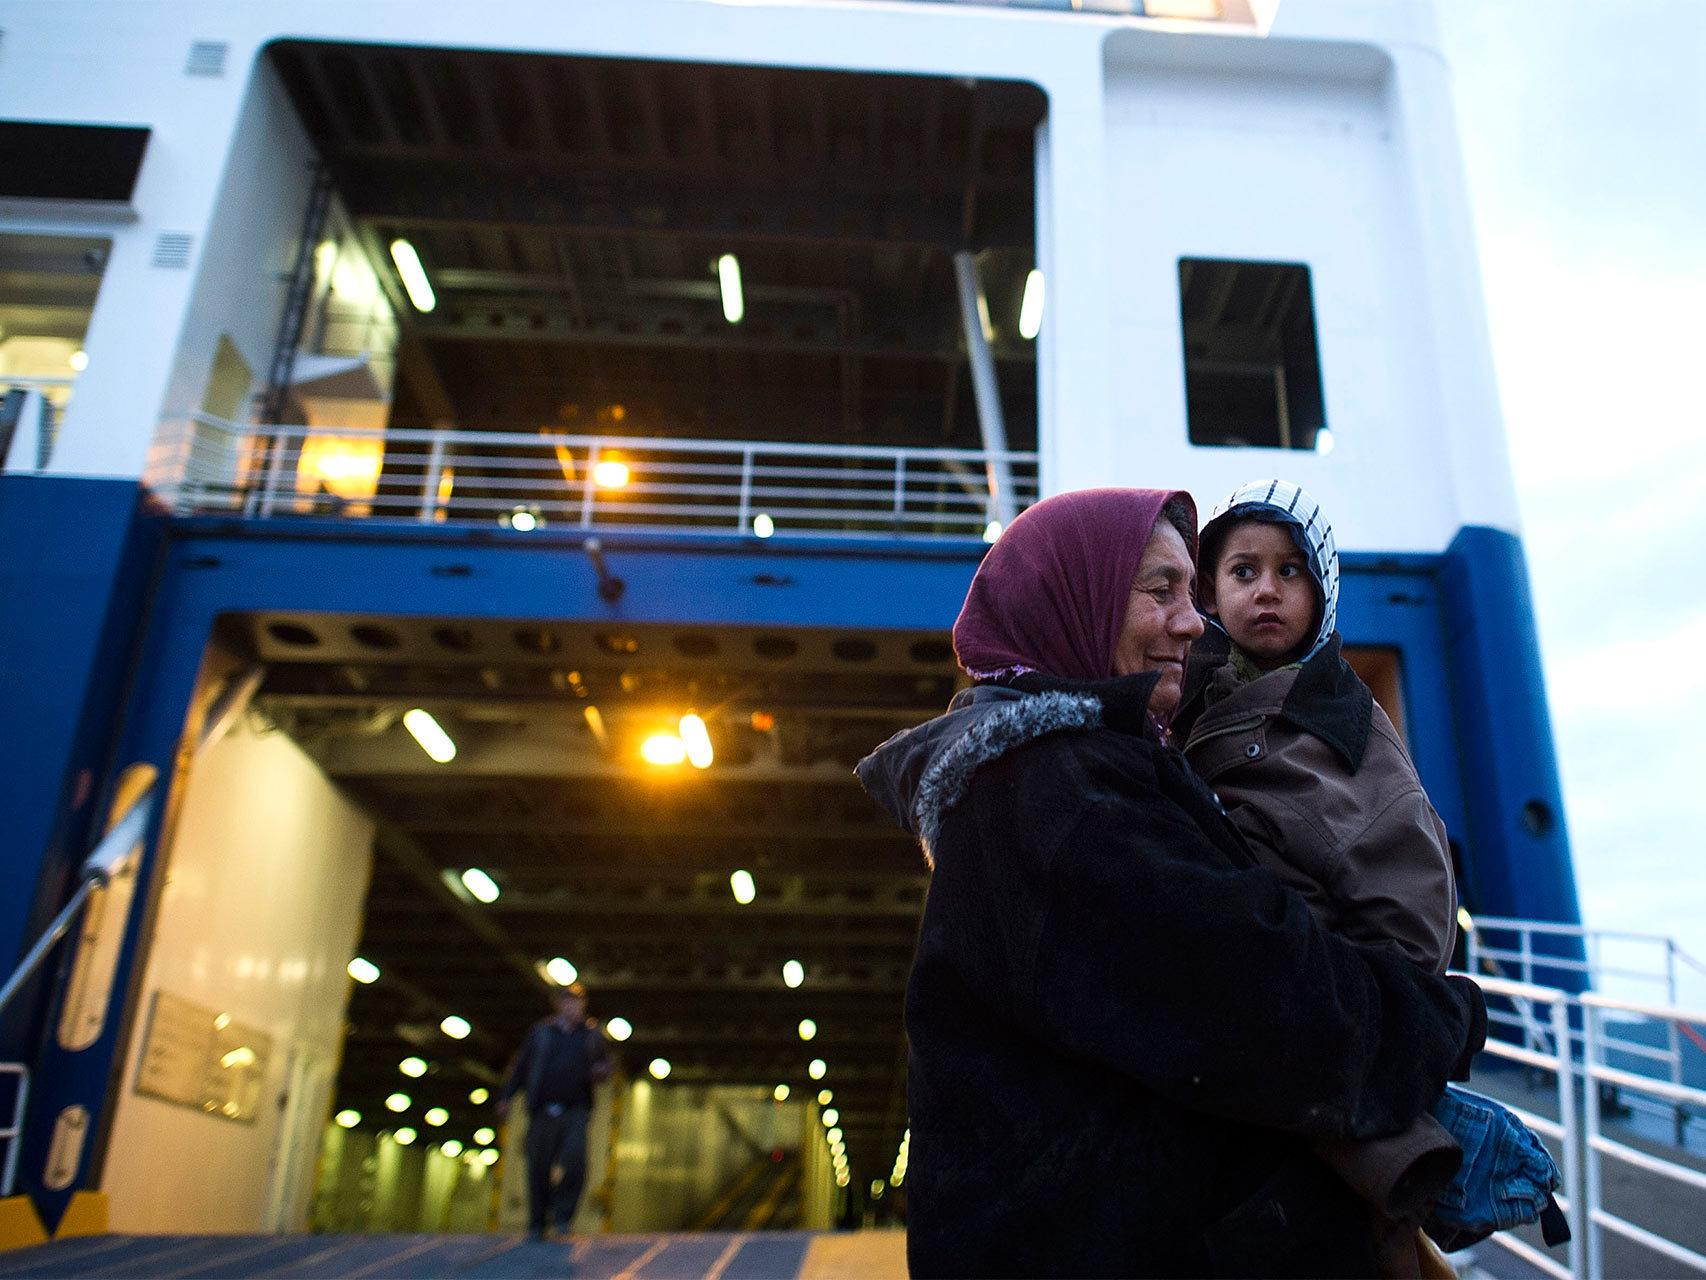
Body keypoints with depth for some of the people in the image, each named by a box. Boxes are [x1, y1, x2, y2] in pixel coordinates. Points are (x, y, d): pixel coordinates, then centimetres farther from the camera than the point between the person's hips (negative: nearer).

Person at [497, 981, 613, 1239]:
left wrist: (600, 1071, -6)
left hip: (575, 1113, 0)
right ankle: (536, 1223, 20)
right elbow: (520, 1065, 12)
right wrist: (505, 1097, 5)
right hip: (542, 1112, 1)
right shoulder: (541, 1031, 10)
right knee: (538, 1169, 3)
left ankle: (562, 1215, 2)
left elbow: (605, 1065, 17)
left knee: (575, 1163, -17)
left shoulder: (592, 1034, 11)